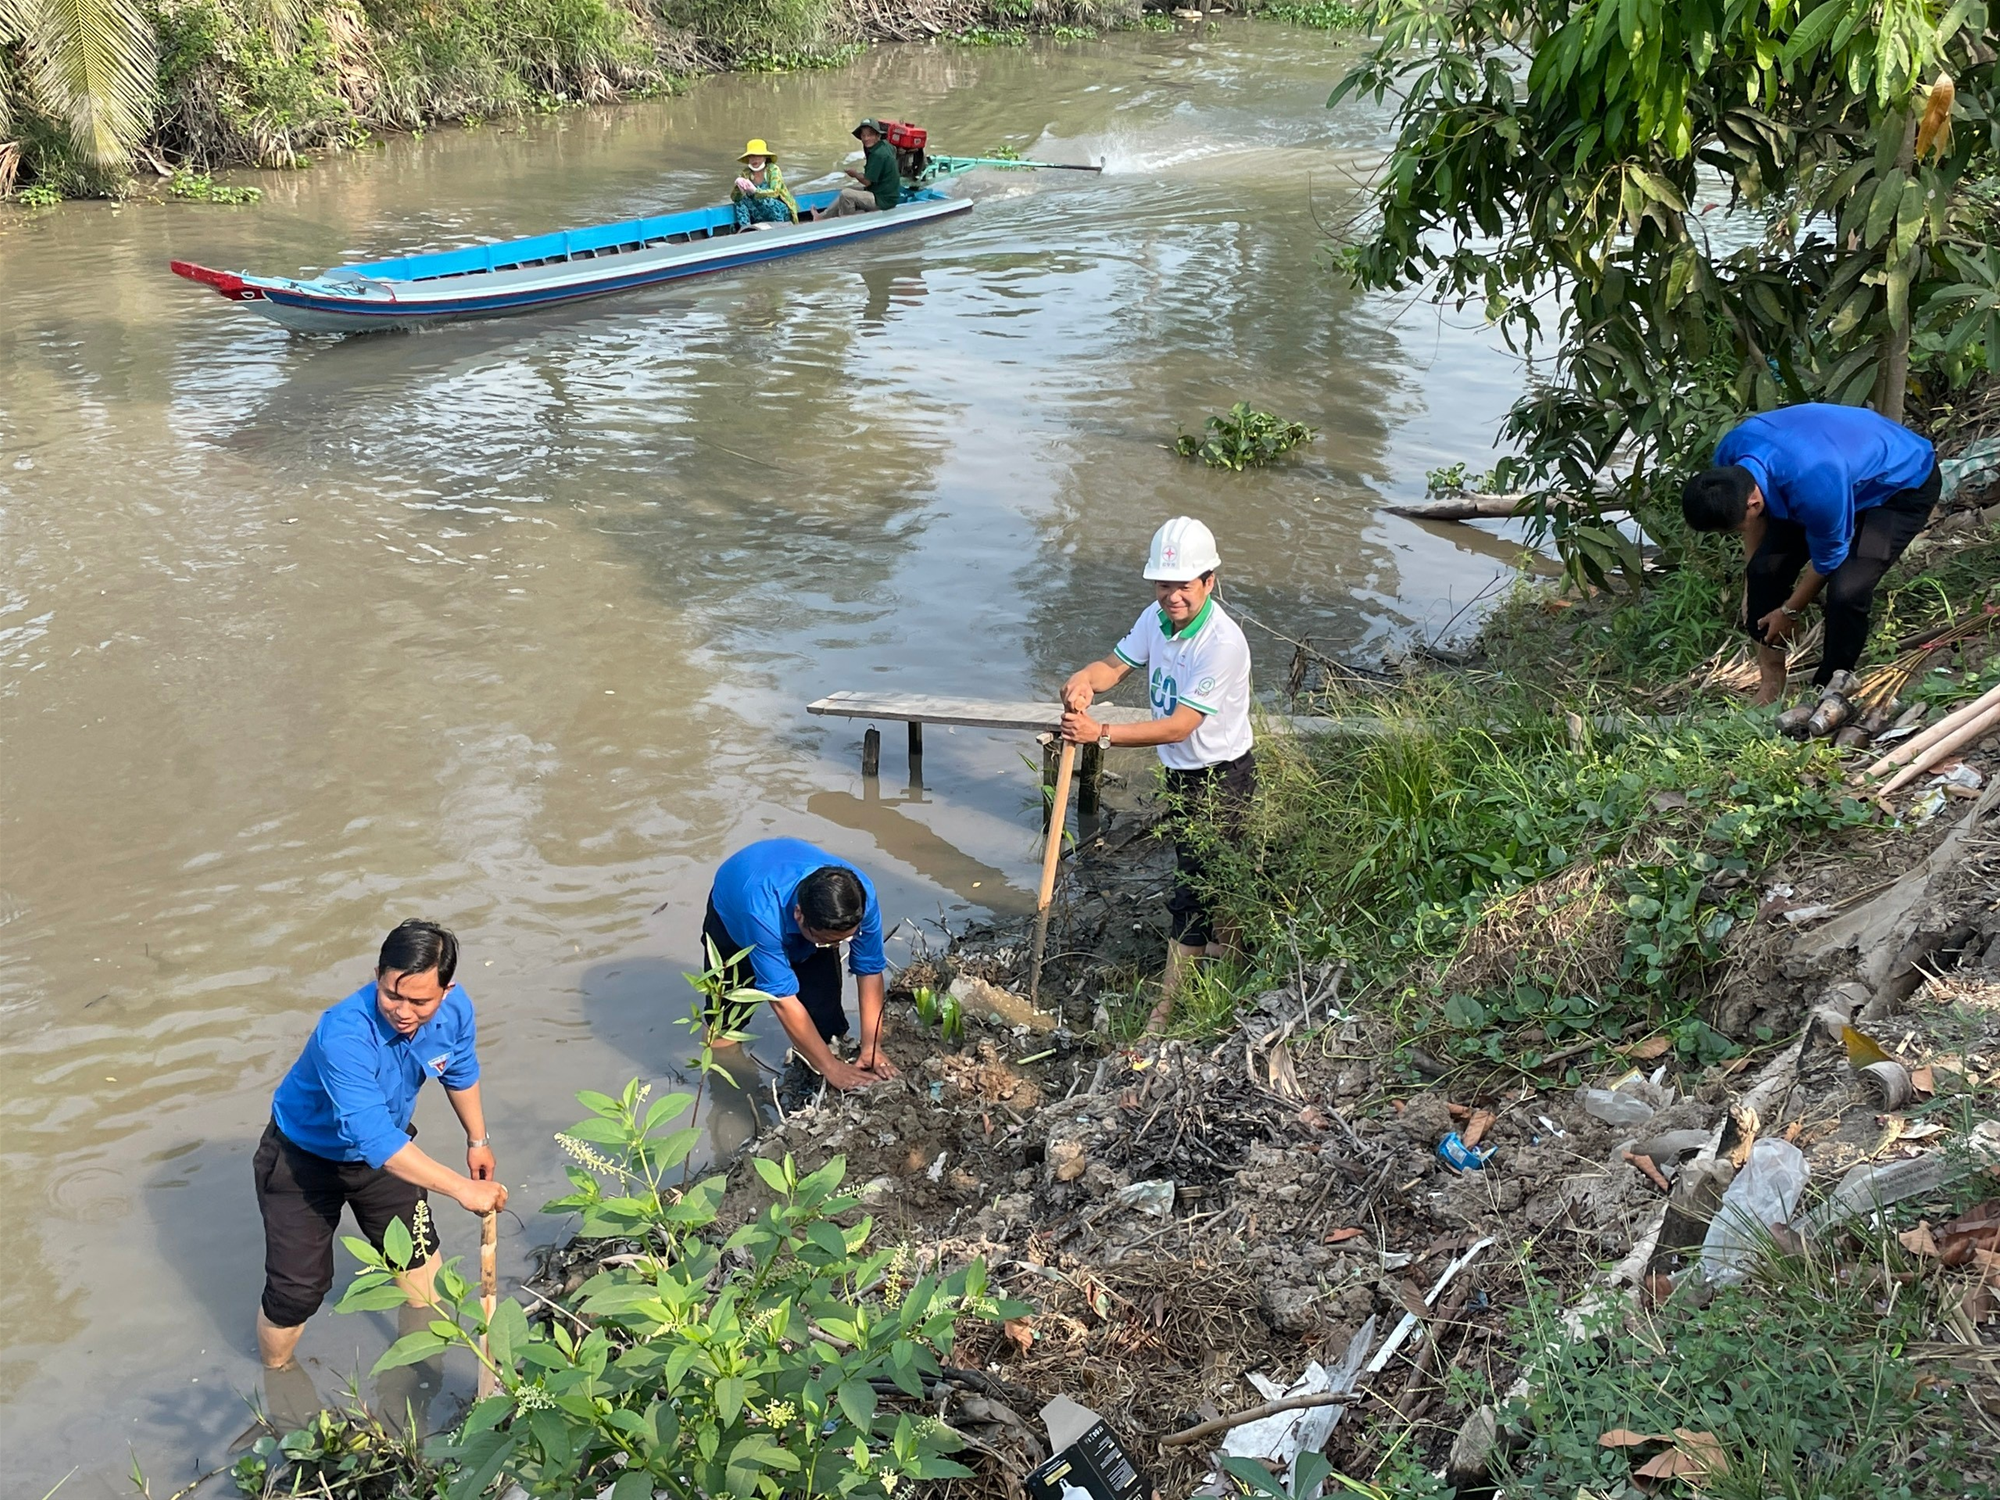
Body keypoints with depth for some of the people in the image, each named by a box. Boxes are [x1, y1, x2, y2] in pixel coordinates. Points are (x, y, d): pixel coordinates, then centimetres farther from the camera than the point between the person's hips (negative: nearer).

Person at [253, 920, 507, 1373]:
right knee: (295, 1292, -3)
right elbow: (375, 1140, -48)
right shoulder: (344, 1035, -43)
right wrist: (463, 1188, -49)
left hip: (386, 1145, 6)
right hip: (303, 1159, -6)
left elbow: (461, 1073, 1)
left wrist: (477, 1140, 14)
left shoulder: (454, 1011, -23)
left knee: (418, 1252, 19)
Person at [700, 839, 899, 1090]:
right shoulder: (765, 915, -50)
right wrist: (831, 1068, -42)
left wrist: (871, 1046, -29)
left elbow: (870, 970, -25)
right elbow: (783, 999, -45)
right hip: (733, 914, -2)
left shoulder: (861, 897, -38)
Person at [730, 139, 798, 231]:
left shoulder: (773, 169, -11)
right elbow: (734, 198, -6)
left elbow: (775, 193, -24)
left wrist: (755, 191, -37)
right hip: (762, 216, 5)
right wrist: (738, 184, -27)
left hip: (780, 211, -5)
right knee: (741, 200, -16)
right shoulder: (746, 173, 1)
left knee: (763, 200, -33)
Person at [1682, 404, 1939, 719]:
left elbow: (1827, 559, -22)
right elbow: (1755, 521, 0)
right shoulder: (1730, 456, -22)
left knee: (1845, 590, -25)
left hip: (1906, 484, -7)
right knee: (1765, 569, -6)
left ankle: (1831, 687, 0)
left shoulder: (1814, 488, -43)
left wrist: (1790, 612, -8)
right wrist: (1751, 586, 6)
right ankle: (1770, 682, 10)